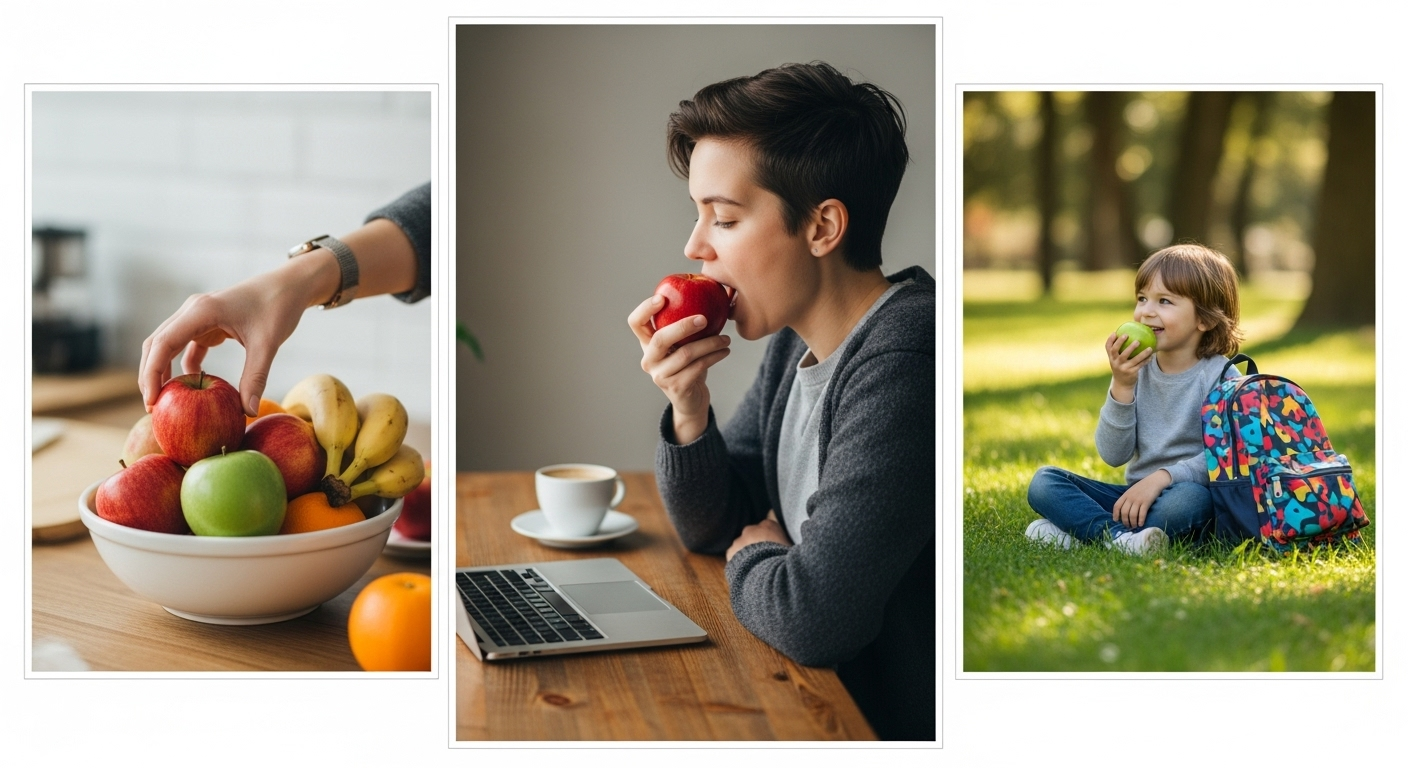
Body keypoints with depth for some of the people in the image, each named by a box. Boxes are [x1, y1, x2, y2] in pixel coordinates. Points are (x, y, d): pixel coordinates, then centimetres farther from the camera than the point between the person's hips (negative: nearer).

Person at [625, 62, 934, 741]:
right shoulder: (795, 341, 4)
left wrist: (753, 557, -8)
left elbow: (810, 616, -31)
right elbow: (709, 529, 12)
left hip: (897, 725, -8)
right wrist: (688, 409, -8)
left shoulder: (902, 366, -26)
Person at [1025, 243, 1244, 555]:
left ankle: (1080, 530, -27)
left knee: (1188, 499, -40)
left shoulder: (1220, 377, -8)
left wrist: (1161, 477, -28)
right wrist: (1121, 387, -13)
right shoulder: (1136, 370, 5)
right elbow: (1113, 455, -2)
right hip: (1135, 494, 5)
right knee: (1043, 482, -12)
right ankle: (1121, 535, -33)